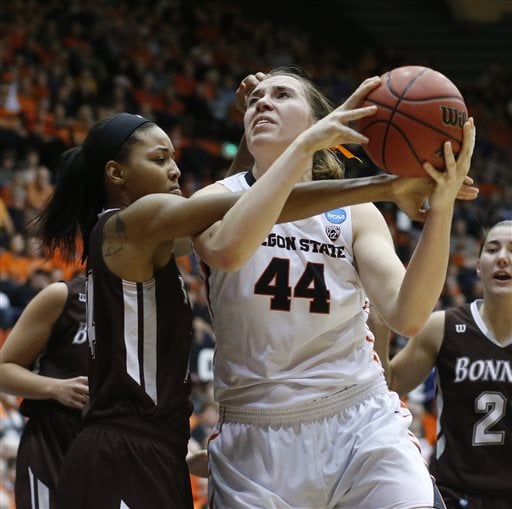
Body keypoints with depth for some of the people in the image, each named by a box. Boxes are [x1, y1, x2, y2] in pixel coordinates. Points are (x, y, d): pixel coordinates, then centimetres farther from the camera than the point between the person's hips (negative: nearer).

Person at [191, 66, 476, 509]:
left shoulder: (353, 212, 4)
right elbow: (229, 251, -26)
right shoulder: (217, 200, 0)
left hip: (362, 421, 0)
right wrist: (305, 146, -28)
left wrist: (441, 208, -23)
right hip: (258, 438, 0)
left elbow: (406, 316, -11)